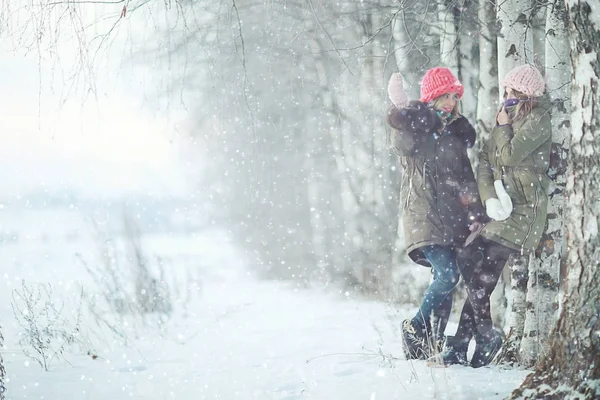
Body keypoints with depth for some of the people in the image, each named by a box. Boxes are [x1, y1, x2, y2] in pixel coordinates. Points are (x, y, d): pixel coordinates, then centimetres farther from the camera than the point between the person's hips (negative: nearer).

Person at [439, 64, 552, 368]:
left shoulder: (538, 120, -4)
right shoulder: (509, 120, 21)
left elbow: (511, 154, -16)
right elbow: (485, 161, 11)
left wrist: (502, 126, 3)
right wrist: (489, 197, -7)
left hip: (523, 207, -7)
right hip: (503, 207, 7)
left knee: (469, 259, -18)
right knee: (483, 277, -1)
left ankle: (486, 335, -8)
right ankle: (459, 348, -2)